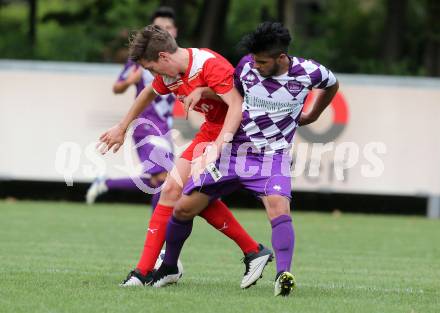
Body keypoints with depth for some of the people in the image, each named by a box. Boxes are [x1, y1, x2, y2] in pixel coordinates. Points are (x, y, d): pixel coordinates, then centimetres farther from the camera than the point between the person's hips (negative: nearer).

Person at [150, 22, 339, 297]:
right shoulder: (247, 65, -7)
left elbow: (332, 84, 13)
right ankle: (169, 267, 25)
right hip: (232, 150, 3)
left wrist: (311, 116, 20)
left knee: (279, 208, -32)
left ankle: (283, 276, -41)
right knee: (183, 209, 2)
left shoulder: (308, 72, -12)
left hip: (272, 157, -3)